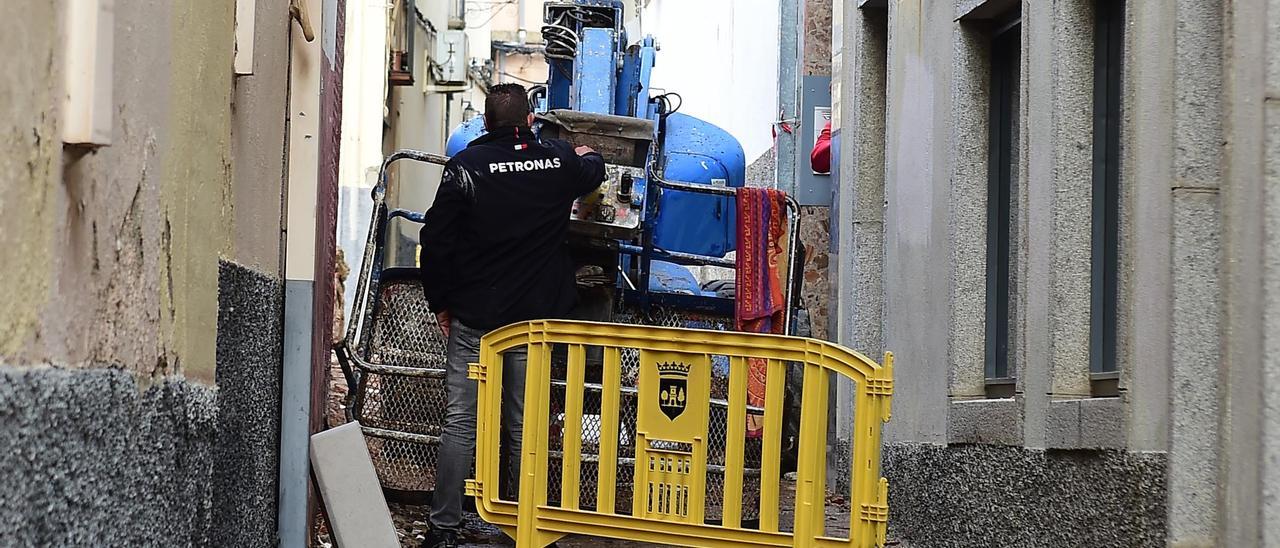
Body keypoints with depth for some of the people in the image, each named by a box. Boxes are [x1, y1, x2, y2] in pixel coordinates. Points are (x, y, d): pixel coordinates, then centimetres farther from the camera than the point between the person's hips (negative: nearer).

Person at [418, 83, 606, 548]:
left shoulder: (466, 166, -8)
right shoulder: (559, 162, 1)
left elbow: (436, 242, -7)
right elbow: (594, 172, 26)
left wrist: (441, 303, 5)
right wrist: (587, 154, 50)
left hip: (473, 317, -2)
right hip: (535, 317, 2)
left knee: (460, 423, 2)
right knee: (525, 429, 7)